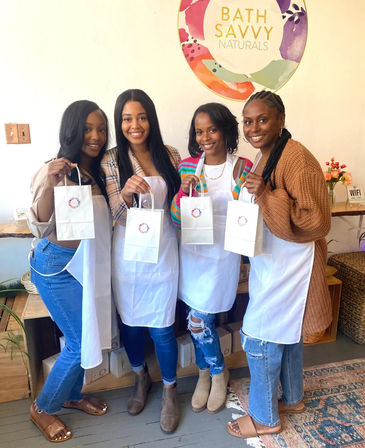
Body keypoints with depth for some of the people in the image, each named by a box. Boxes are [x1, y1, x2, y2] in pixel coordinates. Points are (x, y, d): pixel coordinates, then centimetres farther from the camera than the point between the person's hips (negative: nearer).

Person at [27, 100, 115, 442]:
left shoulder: (97, 171, 5)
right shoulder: (54, 172, -16)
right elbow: (41, 228, -21)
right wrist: (49, 185, -35)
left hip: (89, 264, 7)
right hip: (58, 266, -7)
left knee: (84, 336, 16)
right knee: (81, 341, 0)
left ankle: (71, 395, 42)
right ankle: (43, 408, 27)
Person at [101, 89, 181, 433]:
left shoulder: (170, 156, 0)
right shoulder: (111, 160, -4)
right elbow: (117, 215, -11)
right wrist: (127, 191, -29)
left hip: (162, 252, 0)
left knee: (161, 327, 6)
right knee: (130, 322, 16)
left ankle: (169, 390, 34)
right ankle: (141, 378, 46)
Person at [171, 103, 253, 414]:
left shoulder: (243, 168, -5)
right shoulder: (187, 166, 1)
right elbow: (175, 219, -1)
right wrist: (183, 191, -19)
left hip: (223, 254, -3)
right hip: (192, 252, 3)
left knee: (198, 320, 1)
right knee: (201, 318, 11)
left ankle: (216, 372, 33)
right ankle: (209, 373, 40)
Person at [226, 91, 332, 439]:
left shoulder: (297, 158, -20)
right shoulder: (265, 157, 8)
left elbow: (316, 222, -23)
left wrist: (266, 196, -29)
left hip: (288, 266, -9)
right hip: (271, 263, 9)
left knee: (258, 338, 2)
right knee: (287, 333, 22)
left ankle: (264, 417, 25)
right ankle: (292, 398, 43)